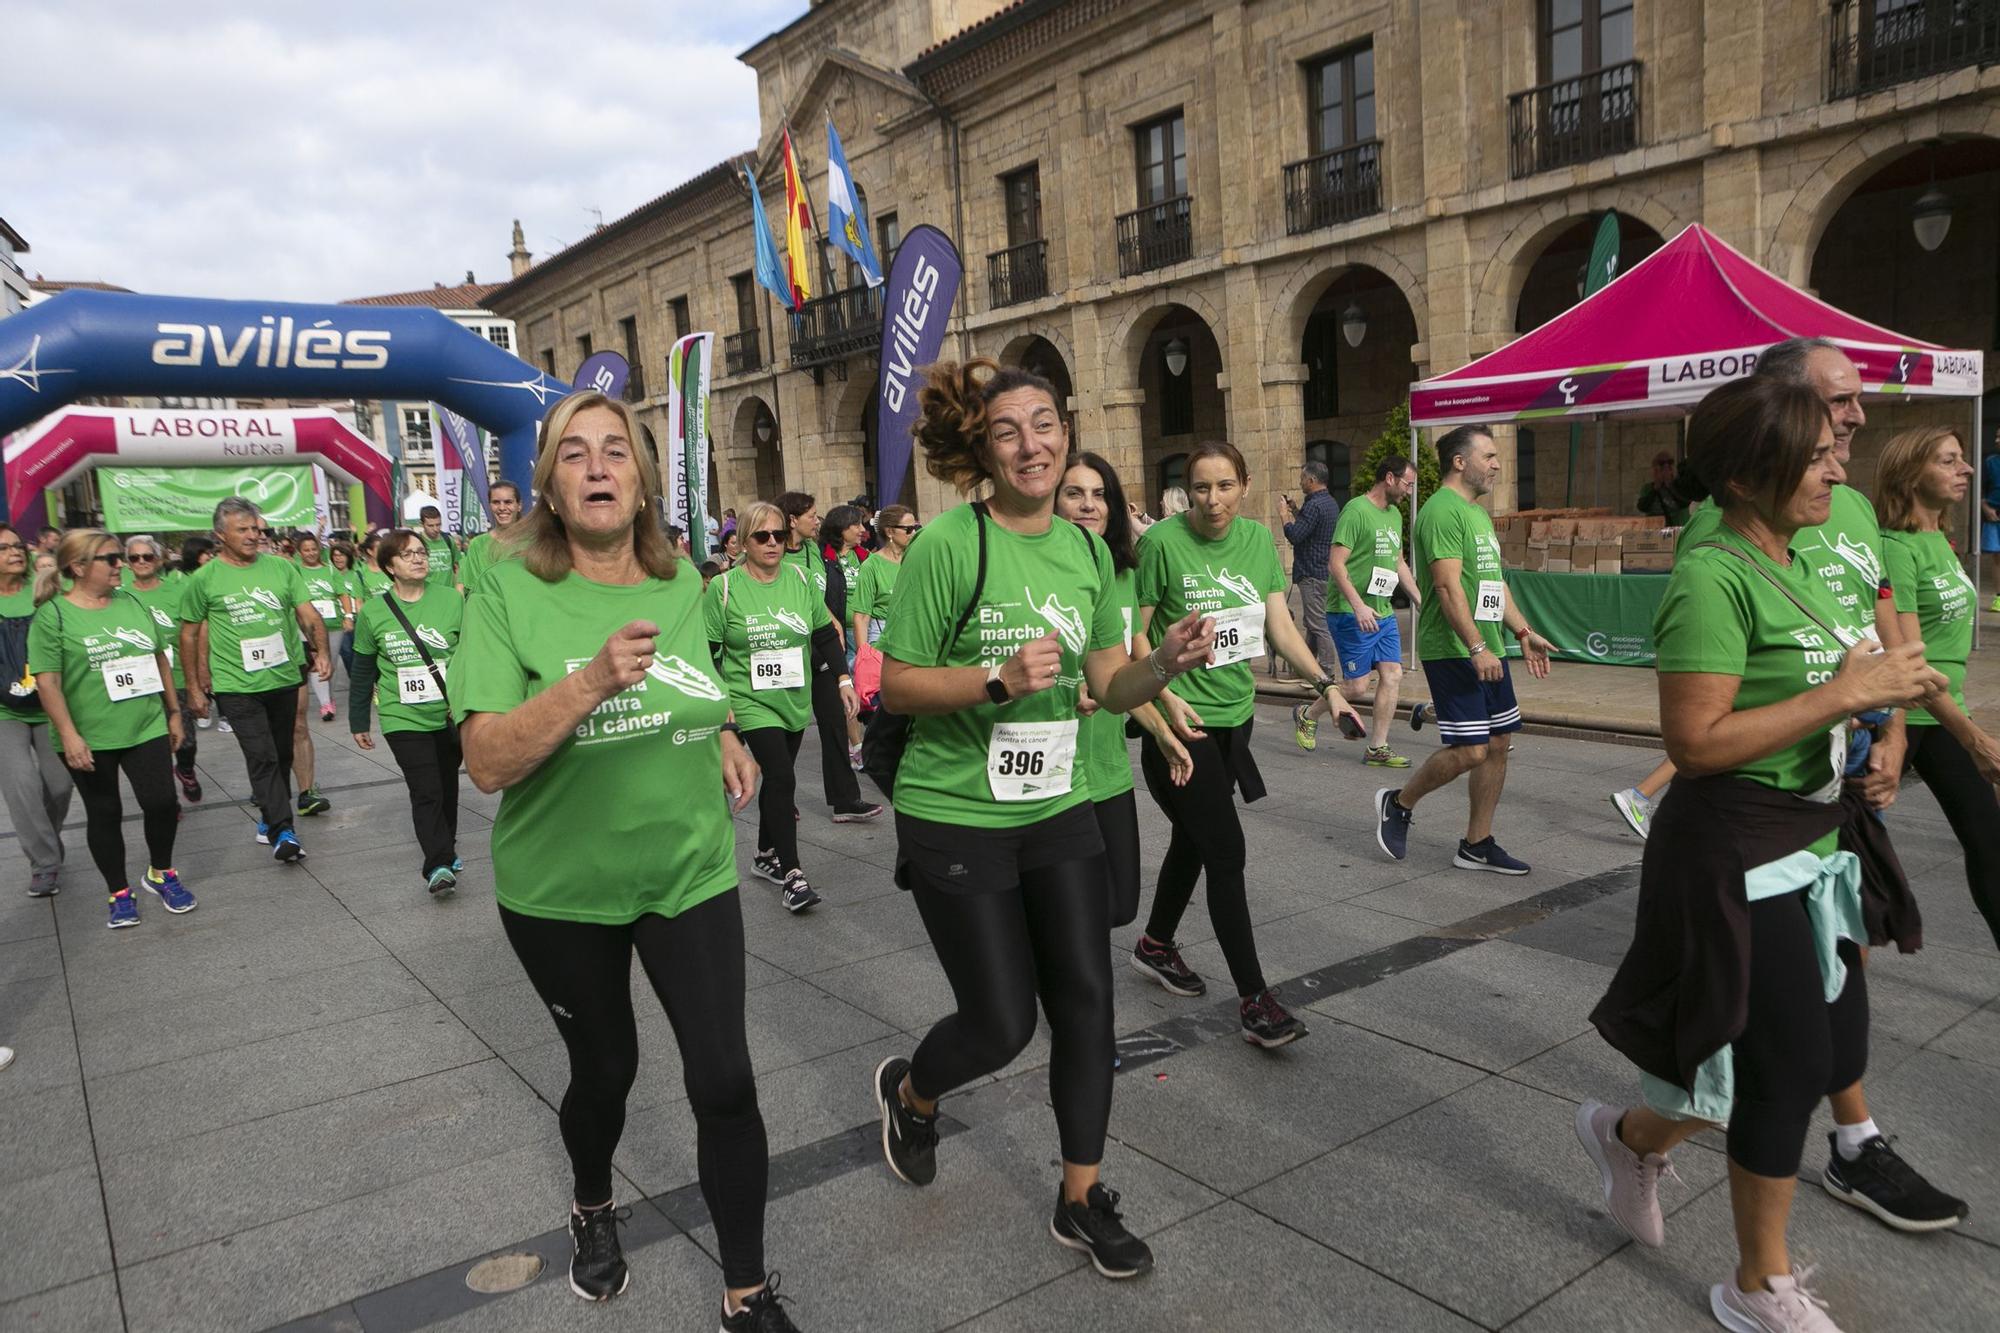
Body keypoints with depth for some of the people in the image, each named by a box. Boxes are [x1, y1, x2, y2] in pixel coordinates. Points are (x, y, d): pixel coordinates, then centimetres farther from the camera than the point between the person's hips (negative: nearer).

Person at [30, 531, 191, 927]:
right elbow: (47, 682, -12)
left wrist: (174, 712, 14)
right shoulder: (53, 615, -8)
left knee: (161, 802, -3)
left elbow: (160, 659, 14)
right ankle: (119, 893, 22)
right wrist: (69, 736, -18)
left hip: (147, 729, 3)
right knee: (105, 814, 8)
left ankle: (160, 873, 22)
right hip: (89, 739, -3)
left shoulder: (132, 603, 7)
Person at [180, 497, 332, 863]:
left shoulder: (281, 568, 3)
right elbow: (189, 635, 6)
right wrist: (194, 687, 6)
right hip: (237, 685, -3)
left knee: (282, 754, 14)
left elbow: (308, 614, 1)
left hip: (285, 679, 3)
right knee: (262, 757, -12)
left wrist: (321, 652, -16)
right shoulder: (205, 579, -1)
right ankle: (282, 830, -13)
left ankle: (269, 816, 32)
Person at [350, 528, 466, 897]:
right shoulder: (372, 612, -1)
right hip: (404, 719, -2)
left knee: (447, 785, 17)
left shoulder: (452, 600, -3)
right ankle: (438, 866, -13)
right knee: (426, 791, -12)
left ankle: (446, 849, 36)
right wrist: (358, 722, 12)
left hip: (451, 715, 2)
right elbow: (362, 672, 8)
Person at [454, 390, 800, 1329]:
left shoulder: (682, 585, -2)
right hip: (560, 889, -2)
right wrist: (592, 680, -36)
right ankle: (593, 1211, 50)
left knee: (723, 1081, -1)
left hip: (691, 873, 2)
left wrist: (726, 738, 1)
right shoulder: (509, 593, -15)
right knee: (604, 1069, 16)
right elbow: (488, 764, -23)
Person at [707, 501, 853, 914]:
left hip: (796, 702, 5)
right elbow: (707, 651, -4)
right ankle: (792, 874, -9)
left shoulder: (800, 579, 3)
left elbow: (825, 634, 10)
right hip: (751, 703, -4)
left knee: (777, 778, 15)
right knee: (781, 780, -14)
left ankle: (766, 855, 33)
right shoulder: (723, 588, -8)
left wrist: (844, 679, 4)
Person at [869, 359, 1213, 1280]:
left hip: (1058, 810, 6)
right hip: (957, 820, -5)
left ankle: (1082, 1201, 27)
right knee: (1003, 1022, 2)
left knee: (1086, 999, 7)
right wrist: (998, 679, -27)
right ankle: (908, 1093, 38)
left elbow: (1109, 686, 6)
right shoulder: (950, 545, -14)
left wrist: (1166, 662, -14)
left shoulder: (1087, 550, 4)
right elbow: (896, 685, -13)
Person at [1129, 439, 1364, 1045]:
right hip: (1179, 721, -7)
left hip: (1234, 715, 7)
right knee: (1228, 852, -9)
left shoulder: (1259, 539, 4)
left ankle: (1156, 946, 41)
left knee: (1193, 838, 20)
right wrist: (1165, 698, -21)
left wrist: (1325, 683, -10)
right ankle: (1254, 999, 0)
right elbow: (1132, 636, -10)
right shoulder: (1162, 542, -13)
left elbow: (1281, 627, 3)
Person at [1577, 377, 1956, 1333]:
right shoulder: (1712, 579, -20)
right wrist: (1847, 692, -22)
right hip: (1739, 853, -9)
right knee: (1793, 1065, 1)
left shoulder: (1791, 567, 10)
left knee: (1837, 1054, 16)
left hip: (1813, 841, 10)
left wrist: (1876, 683, 3)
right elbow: (1696, 741, -25)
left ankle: (1632, 1136, 37)